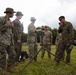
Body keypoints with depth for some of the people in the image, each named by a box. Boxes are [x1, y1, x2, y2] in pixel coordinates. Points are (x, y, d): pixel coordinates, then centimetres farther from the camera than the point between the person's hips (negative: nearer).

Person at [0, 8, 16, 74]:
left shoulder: (9, 21, 18)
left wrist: (12, 27, 6)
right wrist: (6, 25, -15)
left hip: (10, 41, 8)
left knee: (13, 54, 8)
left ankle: (9, 67, 22)